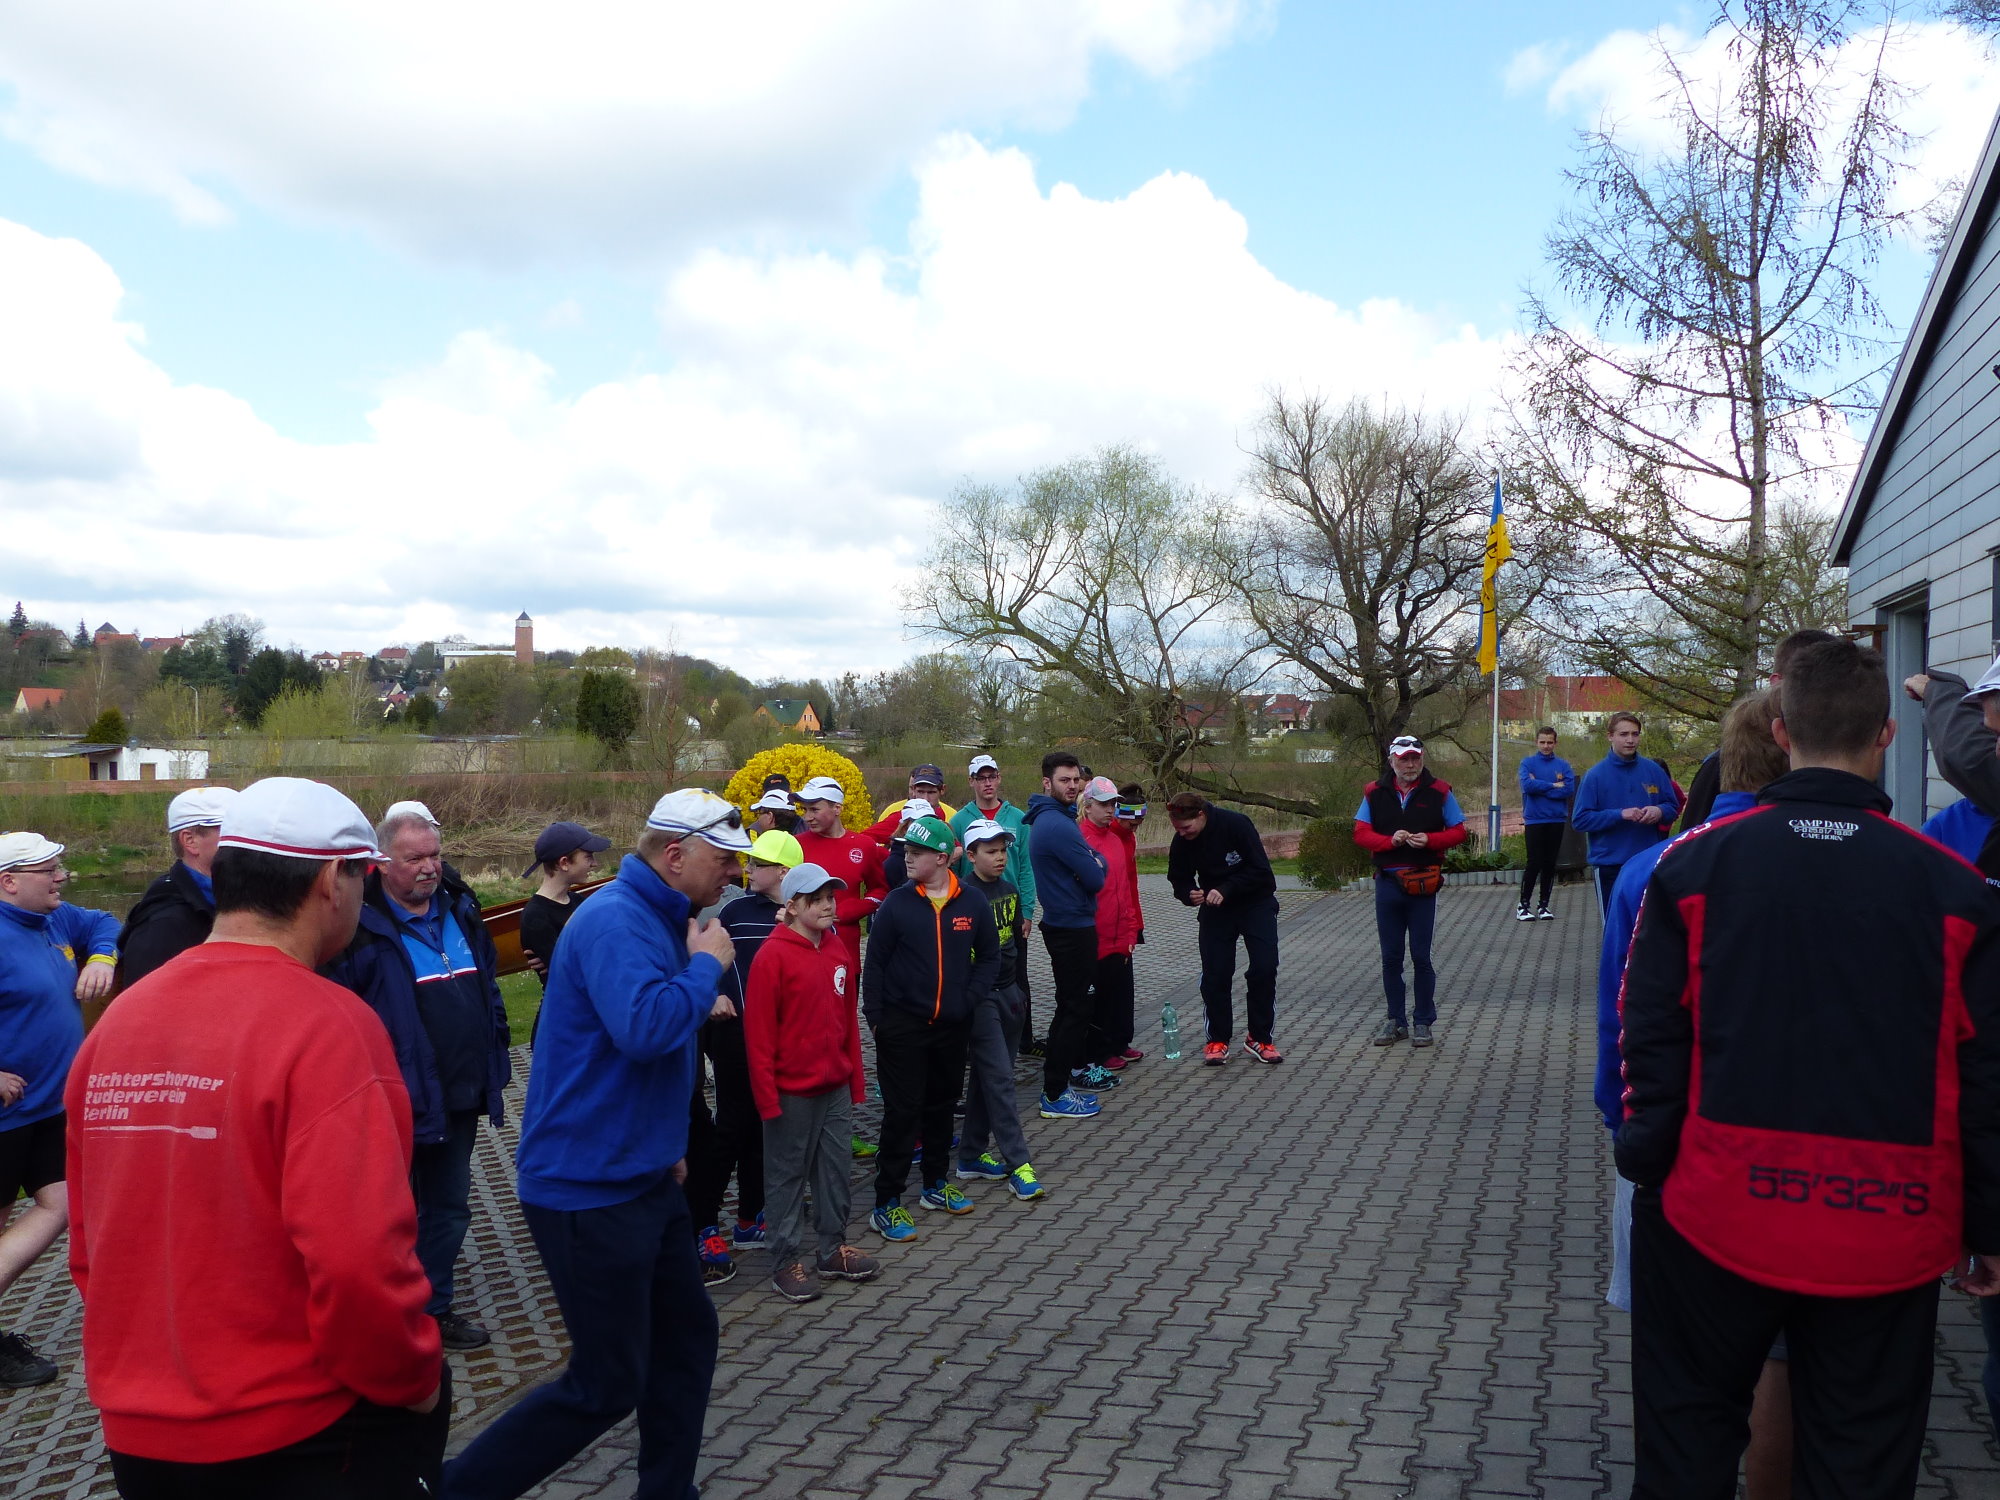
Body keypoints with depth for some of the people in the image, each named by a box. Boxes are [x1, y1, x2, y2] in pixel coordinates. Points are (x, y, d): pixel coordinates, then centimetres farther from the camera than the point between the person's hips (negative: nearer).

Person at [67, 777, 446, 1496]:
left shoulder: (117, 1020, 1)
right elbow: (360, 1261, -27)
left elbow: (89, 1243, 9)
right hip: (296, 1437, -6)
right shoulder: (325, 1025, -20)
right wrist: (416, 1378, -11)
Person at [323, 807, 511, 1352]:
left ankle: (434, 1307, 36)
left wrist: (494, 1064, 16)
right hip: (401, 1100, -7)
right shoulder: (362, 927, -15)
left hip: (460, 1099, 7)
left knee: (449, 1209, 19)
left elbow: (488, 988, 18)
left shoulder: (460, 912, 8)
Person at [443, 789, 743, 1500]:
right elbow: (644, 1028, -36)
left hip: (643, 1176, 10)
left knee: (688, 1335, 16)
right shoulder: (615, 920, -21)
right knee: (607, 1385, -1)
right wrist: (707, 964, -20)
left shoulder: (661, 920, 11)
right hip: (589, 1188, -10)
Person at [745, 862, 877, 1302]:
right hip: (792, 1092, -6)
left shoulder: (836, 951, 6)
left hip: (835, 1086, 6)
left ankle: (833, 1250, 27)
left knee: (835, 1170, 14)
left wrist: (855, 1080, 13)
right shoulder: (772, 956, -14)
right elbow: (758, 1032, -14)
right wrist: (767, 1097, -14)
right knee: (788, 1176, 6)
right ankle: (785, 1262, 17)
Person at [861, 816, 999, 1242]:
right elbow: (875, 963, -4)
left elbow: (989, 955, 7)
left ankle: (936, 1184, 34)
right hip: (902, 1026, -3)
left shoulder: (972, 903, -2)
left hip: (951, 1026, 3)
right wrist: (875, 1015, -7)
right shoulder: (897, 903, -7)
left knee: (942, 1106, 17)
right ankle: (887, 1204, 6)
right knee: (902, 1112, -2)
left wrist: (971, 998, -5)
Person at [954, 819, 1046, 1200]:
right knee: (999, 1079, -7)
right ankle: (1018, 1165, -4)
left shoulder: (1010, 892, 10)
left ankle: (971, 1157, 22)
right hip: (978, 999, -7)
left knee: (986, 1078, 13)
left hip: (1008, 994, 7)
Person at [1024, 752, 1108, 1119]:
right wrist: (1094, 867, -1)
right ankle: (1056, 1096, 2)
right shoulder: (1059, 824, -21)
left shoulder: (1048, 819, 11)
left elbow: (1098, 862, 16)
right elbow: (1096, 879, -19)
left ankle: (1060, 1079, 30)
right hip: (1073, 927, -10)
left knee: (1069, 1006, 20)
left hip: (1061, 924, 10)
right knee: (1074, 1009, -3)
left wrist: (1091, 864, -3)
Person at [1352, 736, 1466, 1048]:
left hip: (1423, 884, -2)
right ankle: (1396, 1020, 19)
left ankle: (1423, 1022, 14)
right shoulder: (1375, 793, 3)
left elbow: (1458, 832, 1)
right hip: (1387, 883, 2)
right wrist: (1390, 840, -17)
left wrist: (1429, 840, -17)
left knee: (1421, 957, 3)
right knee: (1391, 957, 8)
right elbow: (1360, 833, 1)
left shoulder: (1439, 792, -1)